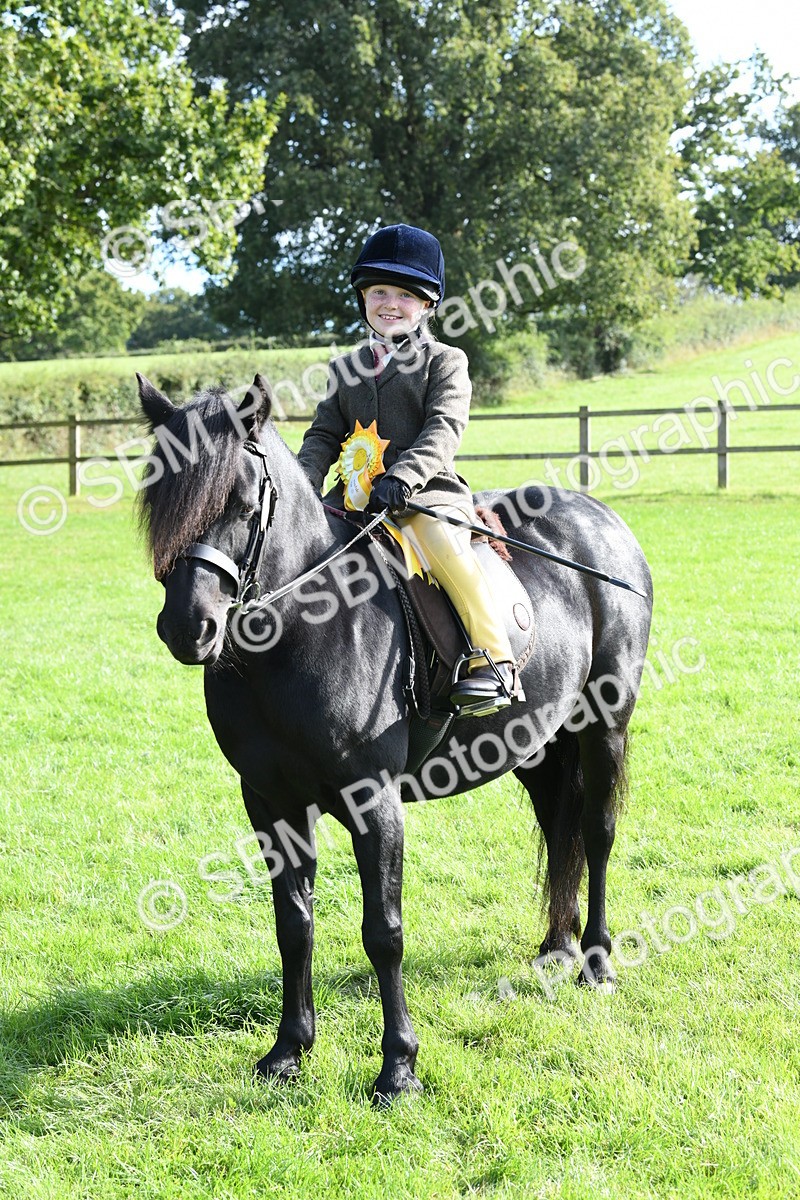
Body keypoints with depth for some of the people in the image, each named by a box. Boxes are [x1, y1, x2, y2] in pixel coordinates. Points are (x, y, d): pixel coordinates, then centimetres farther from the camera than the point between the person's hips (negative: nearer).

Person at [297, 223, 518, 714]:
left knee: (443, 543, -33)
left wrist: (403, 477, -26)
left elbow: (443, 431, -10)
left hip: (428, 491, -5)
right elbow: (325, 434, 15)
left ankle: (493, 661, -31)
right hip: (358, 497, 6)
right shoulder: (346, 370, 19)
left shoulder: (445, 362, 4)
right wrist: (306, 481, -6)